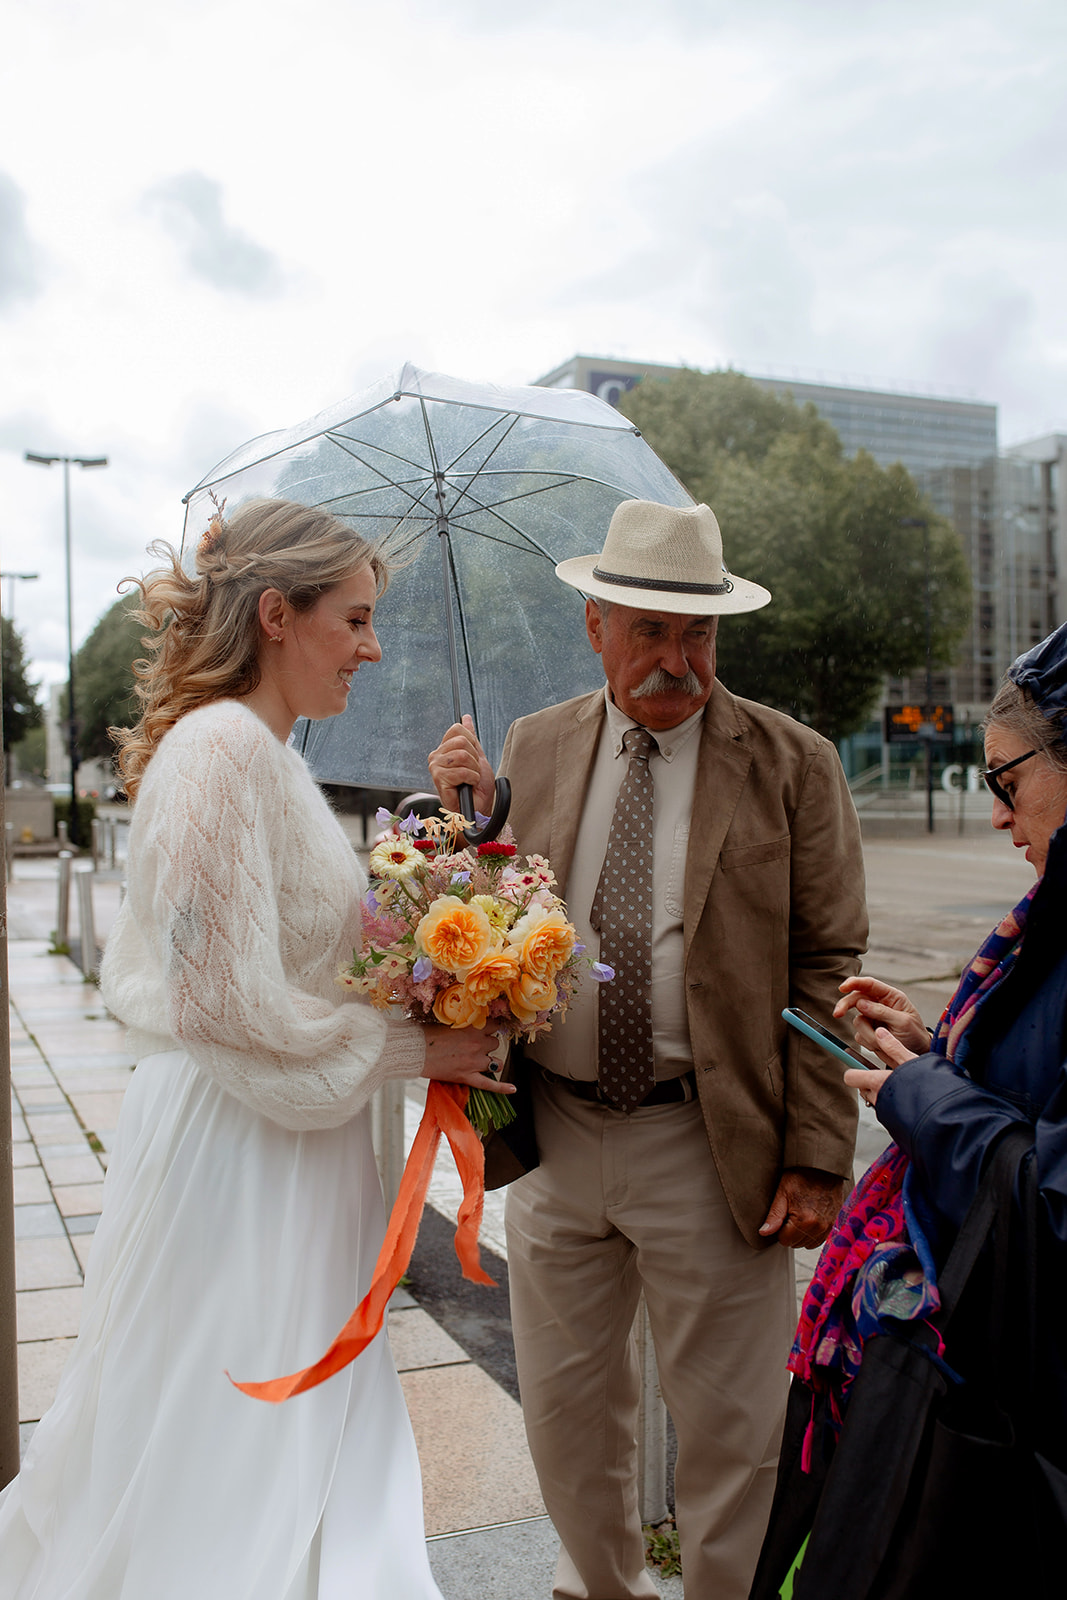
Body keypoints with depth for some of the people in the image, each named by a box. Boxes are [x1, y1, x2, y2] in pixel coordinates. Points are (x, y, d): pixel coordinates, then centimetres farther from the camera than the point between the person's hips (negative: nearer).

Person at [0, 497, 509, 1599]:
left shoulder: (261, 752, 11)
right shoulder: (220, 748, -19)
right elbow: (231, 1004, -24)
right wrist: (414, 1049, -14)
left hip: (287, 1150, 9)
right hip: (233, 1147, -9)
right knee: (234, 1453, 5)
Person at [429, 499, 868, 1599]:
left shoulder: (792, 764, -5)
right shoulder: (536, 746, 5)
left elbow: (828, 969, -5)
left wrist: (817, 1156, -10)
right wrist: (468, 824, -8)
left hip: (708, 1147, -3)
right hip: (554, 1134, 4)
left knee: (728, 1426, 10)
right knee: (566, 1409, 19)